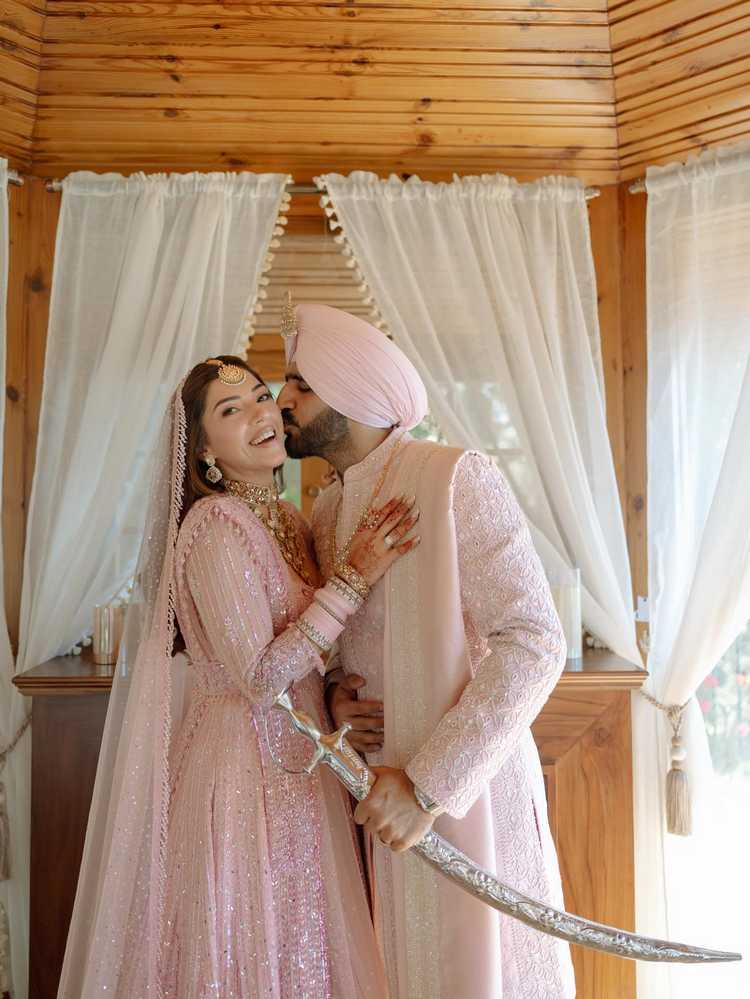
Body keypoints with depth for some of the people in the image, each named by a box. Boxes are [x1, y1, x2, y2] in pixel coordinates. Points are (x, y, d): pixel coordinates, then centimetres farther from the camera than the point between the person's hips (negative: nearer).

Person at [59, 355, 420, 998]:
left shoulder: (286, 521, 7)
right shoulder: (216, 524, -17)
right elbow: (261, 674, -22)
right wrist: (357, 576, -22)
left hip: (294, 768, 8)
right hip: (243, 770, -7)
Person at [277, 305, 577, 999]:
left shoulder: (455, 478, -15)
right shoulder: (325, 512, 8)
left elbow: (534, 642, -20)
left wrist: (431, 784, -22)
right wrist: (336, 699, -3)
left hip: (466, 790, -6)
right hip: (377, 793, 6)